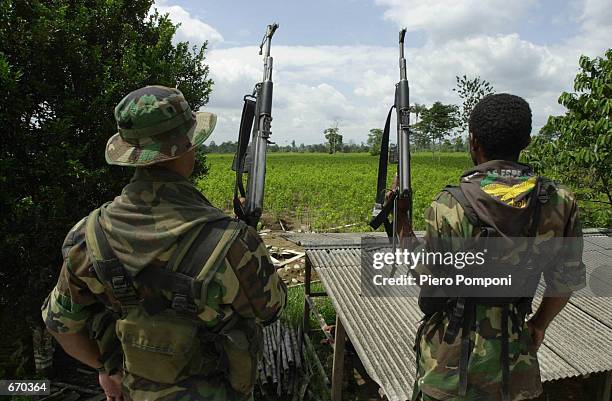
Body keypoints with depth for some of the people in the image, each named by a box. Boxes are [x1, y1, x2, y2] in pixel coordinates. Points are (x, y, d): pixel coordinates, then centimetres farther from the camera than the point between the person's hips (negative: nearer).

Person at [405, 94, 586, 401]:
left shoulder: (450, 205, -22)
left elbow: (422, 274, -10)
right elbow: (566, 280, 3)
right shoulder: (559, 202, -9)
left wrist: (401, 218, 2)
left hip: (453, 354, -3)